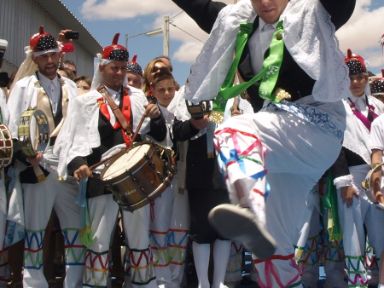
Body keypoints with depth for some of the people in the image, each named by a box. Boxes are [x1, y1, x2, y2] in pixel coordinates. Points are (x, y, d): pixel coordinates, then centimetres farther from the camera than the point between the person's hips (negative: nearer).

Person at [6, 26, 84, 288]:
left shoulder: (70, 87, 14)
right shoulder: (23, 86, 3)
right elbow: (14, 127, -3)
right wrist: (26, 155, -15)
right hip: (38, 166, -3)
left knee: (76, 224, 6)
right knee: (35, 225, 4)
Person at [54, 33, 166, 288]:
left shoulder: (137, 97, 12)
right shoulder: (85, 102, 4)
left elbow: (158, 135, 12)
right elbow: (72, 139, -2)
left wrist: (156, 116, -8)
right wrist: (77, 163, -20)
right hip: (102, 178, -2)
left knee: (140, 238, 11)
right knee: (99, 240, 4)